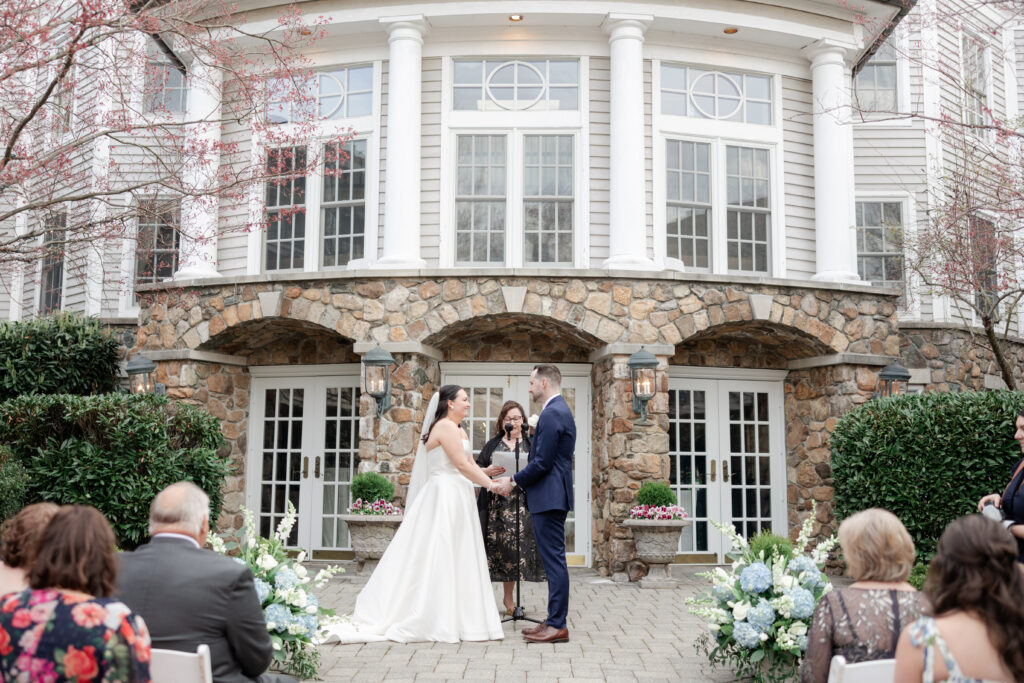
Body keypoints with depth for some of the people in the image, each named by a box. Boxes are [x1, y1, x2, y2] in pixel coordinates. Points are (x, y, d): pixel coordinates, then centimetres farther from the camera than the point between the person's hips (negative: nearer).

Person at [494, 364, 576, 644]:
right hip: (554, 496, 11)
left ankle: (558, 626, -1)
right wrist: (516, 478, 15)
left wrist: (514, 481, -7)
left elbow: (542, 463, -20)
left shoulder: (552, 413, -16)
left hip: (549, 497, -11)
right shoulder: (561, 410, 17)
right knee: (553, 561, 13)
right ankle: (554, 620, 19)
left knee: (554, 560, -6)